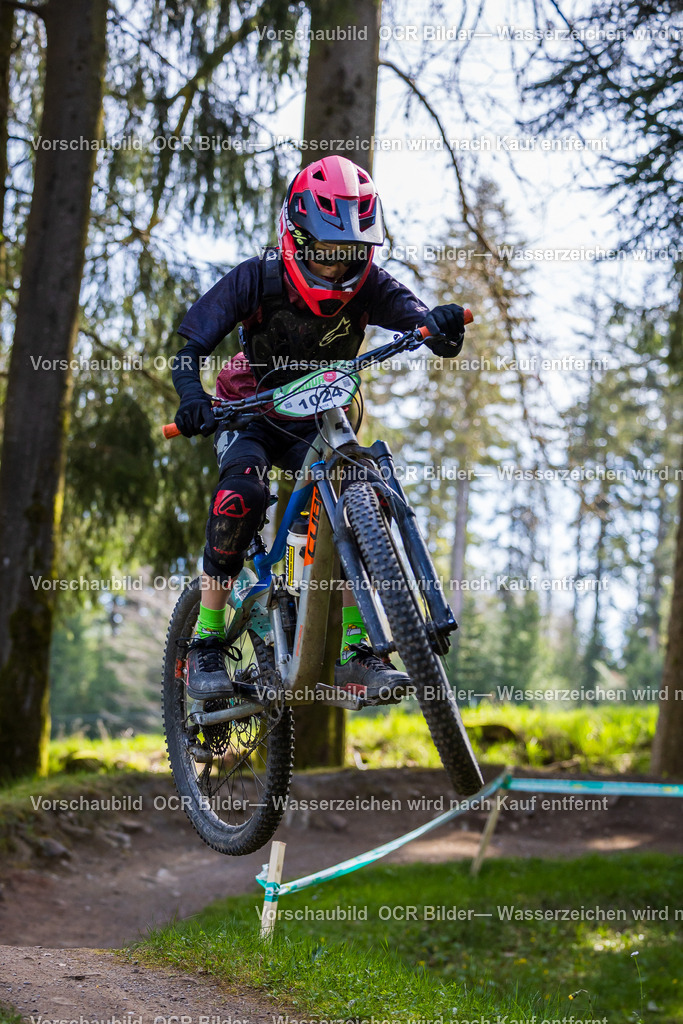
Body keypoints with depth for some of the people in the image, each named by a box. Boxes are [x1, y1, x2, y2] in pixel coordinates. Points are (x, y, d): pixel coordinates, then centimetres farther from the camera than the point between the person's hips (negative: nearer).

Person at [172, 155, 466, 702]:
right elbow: (191, 346, -20)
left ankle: (355, 653, -12)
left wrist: (443, 327, -56)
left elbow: (426, 325, -31)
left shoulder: (369, 287, -17)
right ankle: (206, 644, -23)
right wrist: (192, 398, -41)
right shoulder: (259, 279, -22)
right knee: (243, 492, -31)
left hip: (316, 420, 2)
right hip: (248, 412, -2)